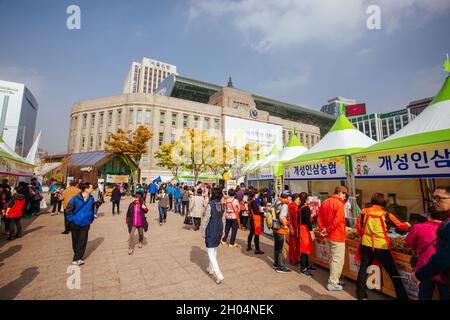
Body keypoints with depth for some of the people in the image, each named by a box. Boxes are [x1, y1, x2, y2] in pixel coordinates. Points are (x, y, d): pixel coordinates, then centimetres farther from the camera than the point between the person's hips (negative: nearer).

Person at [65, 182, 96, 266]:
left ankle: (77, 259, 10)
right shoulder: (76, 198, -14)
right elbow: (69, 209, -3)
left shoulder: (91, 198, -5)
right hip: (75, 223, -1)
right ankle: (78, 256, 34)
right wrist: (71, 219, -5)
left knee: (82, 241, 0)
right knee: (75, 241, 14)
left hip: (85, 224, 1)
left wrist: (91, 219, 8)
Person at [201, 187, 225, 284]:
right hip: (219, 230, 7)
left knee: (211, 253, 2)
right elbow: (222, 219, 7)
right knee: (214, 251, 23)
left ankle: (218, 275, -3)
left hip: (211, 231, -7)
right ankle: (211, 269, 39)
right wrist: (222, 231, 17)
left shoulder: (210, 205, -21)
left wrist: (203, 232, -6)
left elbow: (206, 219, -17)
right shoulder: (222, 205, -1)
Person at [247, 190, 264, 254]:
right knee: (256, 234, -3)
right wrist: (262, 212, -9)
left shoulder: (250, 201, 10)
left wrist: (259, 208, 8)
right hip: (255, 219, -10)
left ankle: (249, 246, 28)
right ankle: (257, 249, 2)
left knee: (251, 232, 18)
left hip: (252, 218, 10)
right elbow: (256, 211, -21)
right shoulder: (253, 202, -19)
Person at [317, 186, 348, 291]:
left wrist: (323, 230, 1)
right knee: (338, 260, 5)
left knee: (332, 258, 21)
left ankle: (334, 279, 35)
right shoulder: (339, 204, -17)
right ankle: (332, 284, 14)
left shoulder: (325, 202, 7)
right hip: (337, 236, -8)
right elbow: (336, 220, -26)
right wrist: (328, 230, -15)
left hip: (328, 236, 8)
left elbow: (319, 218, 5)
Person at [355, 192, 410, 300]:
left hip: (366, 245, 2)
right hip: (381, 246, -2)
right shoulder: (385, 214, -6)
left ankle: (361, 294, 24)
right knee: (393, 272, 15)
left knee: (363, 267, 15)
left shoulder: (364, 211, -3)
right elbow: (401, 226, 7)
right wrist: (407, 225, 29)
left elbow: (358, 227, 0)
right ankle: (402, 296, 26)